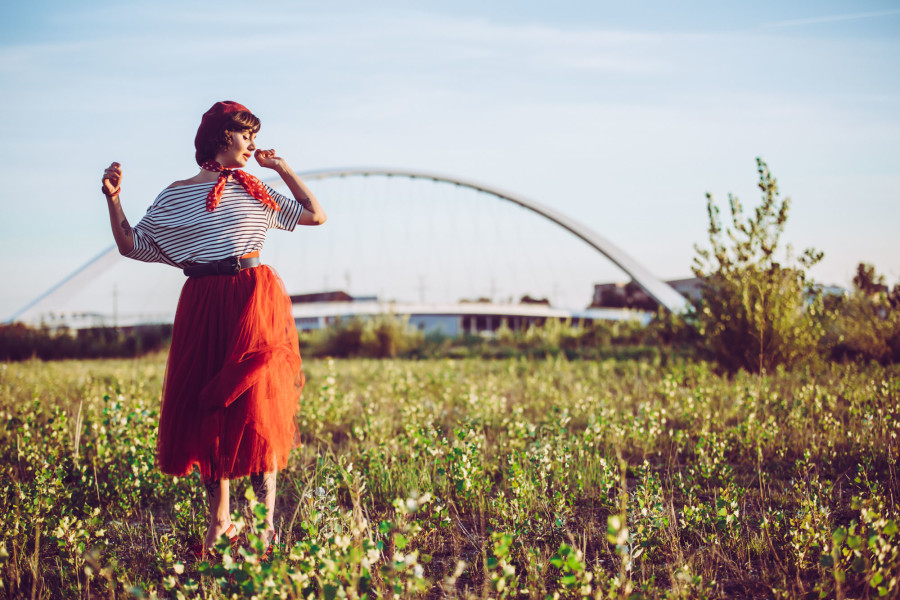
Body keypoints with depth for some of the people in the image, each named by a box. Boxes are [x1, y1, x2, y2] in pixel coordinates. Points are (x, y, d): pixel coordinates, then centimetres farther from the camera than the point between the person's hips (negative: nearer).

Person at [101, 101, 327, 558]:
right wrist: (113, 198, -3)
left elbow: (317, 215, 15)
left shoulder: (255, 191, 12)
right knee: (203, 408, 4)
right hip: (204, 309, 1)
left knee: (256, 408, -7)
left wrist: (282, 169, 10)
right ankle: (219, 519, 17)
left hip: (256, 302, -1)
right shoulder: (176, 197, 9)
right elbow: (131, 245, 10)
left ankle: (266, 522, -5)